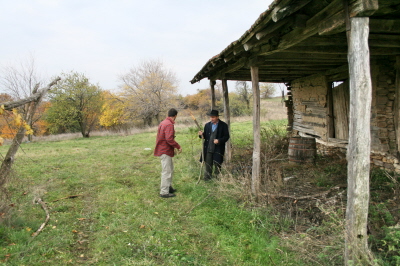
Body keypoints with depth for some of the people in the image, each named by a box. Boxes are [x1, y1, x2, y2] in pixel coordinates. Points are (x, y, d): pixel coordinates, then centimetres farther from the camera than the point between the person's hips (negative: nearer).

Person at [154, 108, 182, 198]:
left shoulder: (163, 122, 12)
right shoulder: (169, 124, -19)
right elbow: (169, 139, -27)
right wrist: (178, 146, -17)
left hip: (162, 149, 10)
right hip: (165, 151, -10)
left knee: (170, 169, 20)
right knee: (166, 171, -4)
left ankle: (168, 187, 31)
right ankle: (164, 192, 3)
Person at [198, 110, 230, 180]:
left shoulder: (223, 125, -3)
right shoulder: (207, 125, 9)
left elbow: (226, 136, -4)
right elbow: (205, 136, 11)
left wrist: (219, 140, -20)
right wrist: (201, 134, -11)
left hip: (218, 150, -3)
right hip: (208, 149, 3)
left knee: (217, 165, 7)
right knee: (208, 165, 7)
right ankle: (207, 179, 17)